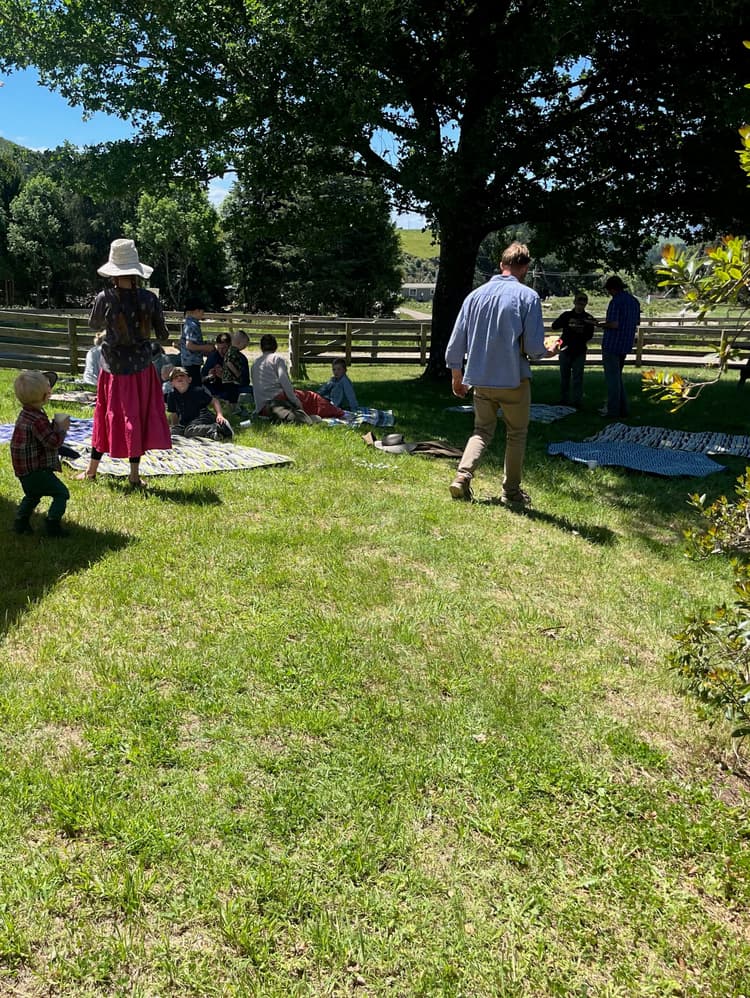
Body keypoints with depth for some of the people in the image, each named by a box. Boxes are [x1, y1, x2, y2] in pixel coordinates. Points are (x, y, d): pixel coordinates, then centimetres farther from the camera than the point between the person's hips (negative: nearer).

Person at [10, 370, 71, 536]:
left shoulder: (26, 414, 7)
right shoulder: (38, 420, -25)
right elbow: (53, 442, -24)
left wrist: (53, 426, 3)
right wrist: (62, 428, -10)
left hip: (23, 469, 10)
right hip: (36, 470, -10)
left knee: (32, 494, 30)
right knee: (61, 493, -2)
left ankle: (20, 522, 32)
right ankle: (52, 525, -2)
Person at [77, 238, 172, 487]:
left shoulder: (105, 298, -11)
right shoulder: (149, 298, -8)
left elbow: (94, 325, 8)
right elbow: (163, 335, 0)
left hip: (114, 366, 0)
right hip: (142, 366, 1)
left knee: (108, 416, 13)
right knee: (138, 418, 9)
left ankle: (92, 469, 24)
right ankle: (134, 474, 14)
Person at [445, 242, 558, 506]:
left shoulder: (476, 295, 4)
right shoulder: (528, 296, -8)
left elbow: (456, 341, 6)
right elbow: (534, 347, -12)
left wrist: (456, 376, 18)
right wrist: (548, 352, 11)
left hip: (480, 379, 4)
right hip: (514, 379, -4)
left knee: (482, 431, 17)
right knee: (516, 434, 13)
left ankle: (462, 476, -2)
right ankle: (511, 492, 19)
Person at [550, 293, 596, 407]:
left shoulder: (588, 318, 4)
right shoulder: (567, 314, 4)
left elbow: (589, 335, -2)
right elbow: (554, 326, -7)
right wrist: (567, 322, -21)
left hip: (579, 352, -1)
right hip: (565, 350, 1)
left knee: (578, 378, -1)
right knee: (564, 377, 7)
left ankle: (578, 402, 3)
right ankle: (564, 400, 15)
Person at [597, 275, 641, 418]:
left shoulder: (615, 302, -16)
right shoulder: (634, 300, 11)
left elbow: (613, 324, -23)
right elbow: (637, 322, 18)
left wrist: (600, 324, -7)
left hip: (612, 344, -8)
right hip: (626, 345, 8)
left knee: (612, 377, -1)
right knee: (617, 376, 19)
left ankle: (613, 410, 2)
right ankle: (622, 408, 20)